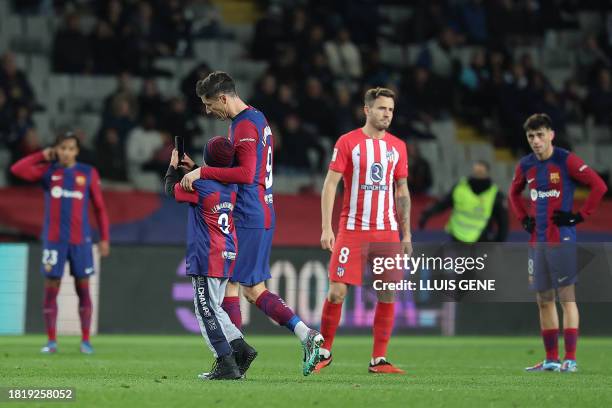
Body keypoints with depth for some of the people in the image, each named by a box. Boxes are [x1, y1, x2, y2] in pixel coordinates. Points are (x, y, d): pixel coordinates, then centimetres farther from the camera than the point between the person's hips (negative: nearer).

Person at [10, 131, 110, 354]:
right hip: (54, 239, 0)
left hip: (80, 240, 0)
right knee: (51, 288, -1)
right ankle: (51, 341, 5)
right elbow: (17, 169, -11)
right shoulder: (48, 171, 2)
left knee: (83, 288, 3)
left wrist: (104, 238, 2)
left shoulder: (88, 173, 3)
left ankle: (85, 340, 9)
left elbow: (99, 208, 6)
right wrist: (42, 156, -4)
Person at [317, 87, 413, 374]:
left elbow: (402, 191, 15)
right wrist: (326, 228, -11)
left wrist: (406, 234, 11)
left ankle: (378, 360, 6)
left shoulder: (397, 146, 10)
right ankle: (325, 352, 12)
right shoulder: (348, 142, -2)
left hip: (387, 232, 4)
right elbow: (330, 184, -4)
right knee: (337, 291, -6)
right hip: (352, 230, -4)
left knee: (388, 295, 0)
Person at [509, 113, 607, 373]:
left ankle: (570, 359, -7)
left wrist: (579, 216, -12)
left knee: (566, 297, -7)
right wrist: (524, 218, 15)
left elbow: (599, 186, -12)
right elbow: (514, 193, 29)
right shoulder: (525, 166, 10)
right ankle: (551, 359, 15)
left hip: (562, 239, -7)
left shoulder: (566, 161, -9)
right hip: (537, 241, 7)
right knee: (544, 300, 9)